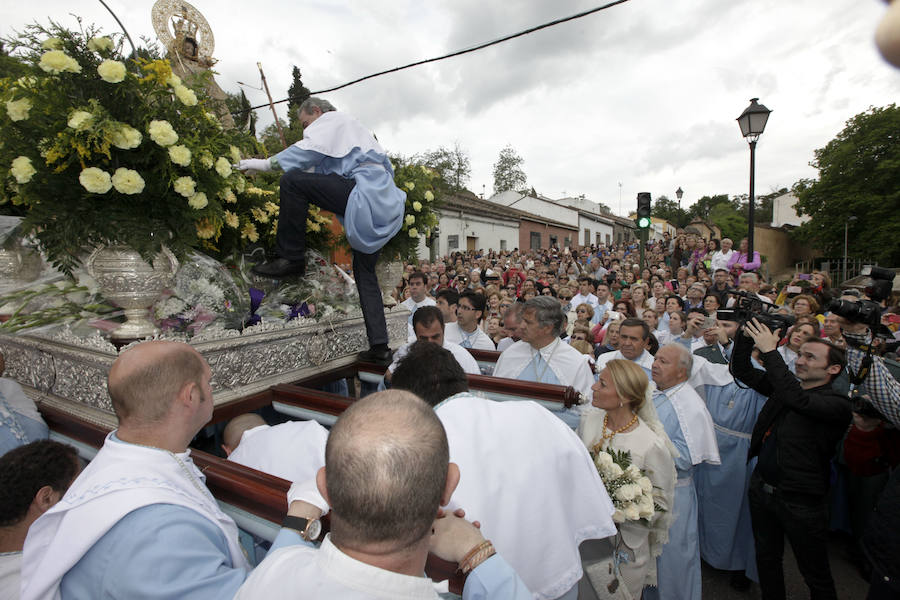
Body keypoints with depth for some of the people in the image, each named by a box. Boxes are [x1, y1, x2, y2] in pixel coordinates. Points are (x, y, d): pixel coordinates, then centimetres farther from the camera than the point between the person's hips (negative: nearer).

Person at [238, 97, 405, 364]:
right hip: (385, 206, 10)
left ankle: (291, 258, -13)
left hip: (364, 193, -10)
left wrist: (266, 163, -3)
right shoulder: (354, 129, 38)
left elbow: (307, 150, -6)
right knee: (365, 273, 11)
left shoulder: (332, 119, 11)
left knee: (292, 180, -12)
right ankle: (379, 345, 9)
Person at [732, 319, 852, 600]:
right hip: (762, 488, 6)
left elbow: (798, 400, -35)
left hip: (801, 502, -6)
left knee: (816, 576, 15)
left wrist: (770, 351, -33)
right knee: (767, 558, 23)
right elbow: (741, 370, 5)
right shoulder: (787, 386, 3)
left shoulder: (837, 405, -16)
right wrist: (746, 336, -11)